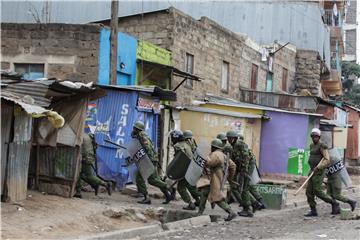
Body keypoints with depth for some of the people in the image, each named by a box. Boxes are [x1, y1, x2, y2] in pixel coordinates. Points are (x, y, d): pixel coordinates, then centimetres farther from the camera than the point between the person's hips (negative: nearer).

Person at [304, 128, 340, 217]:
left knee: (317, 192, -9)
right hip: (313, 171, 9)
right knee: (309, 191, 2)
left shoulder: (322, 146, -13)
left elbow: (327, 160, -18)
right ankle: (313, 211, 6)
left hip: (319, 171, -9)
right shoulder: (312, 146, 15)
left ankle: (334, 203, 6)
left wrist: (318, 167, -25)